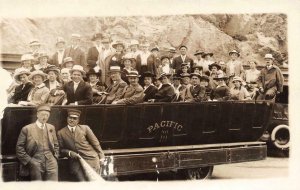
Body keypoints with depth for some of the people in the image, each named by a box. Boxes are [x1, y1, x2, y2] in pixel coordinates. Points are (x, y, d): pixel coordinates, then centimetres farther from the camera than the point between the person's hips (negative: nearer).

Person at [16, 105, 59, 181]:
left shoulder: (51, 128, 12)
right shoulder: (27, 129, -1)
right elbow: (19, 148, -2)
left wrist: (55, 157, 9)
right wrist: (29, 161, -8)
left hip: (51, 164, 3)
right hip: (36, 166, -3)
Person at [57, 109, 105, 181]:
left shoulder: (85, 128, 4)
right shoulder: (61, 133, 5)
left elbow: (95, 143, 7)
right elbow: (61, 149, 7)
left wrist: (101, 156, 4)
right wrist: (70, 153, -12)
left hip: (91, 159, 0)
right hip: (76, 163, 0)